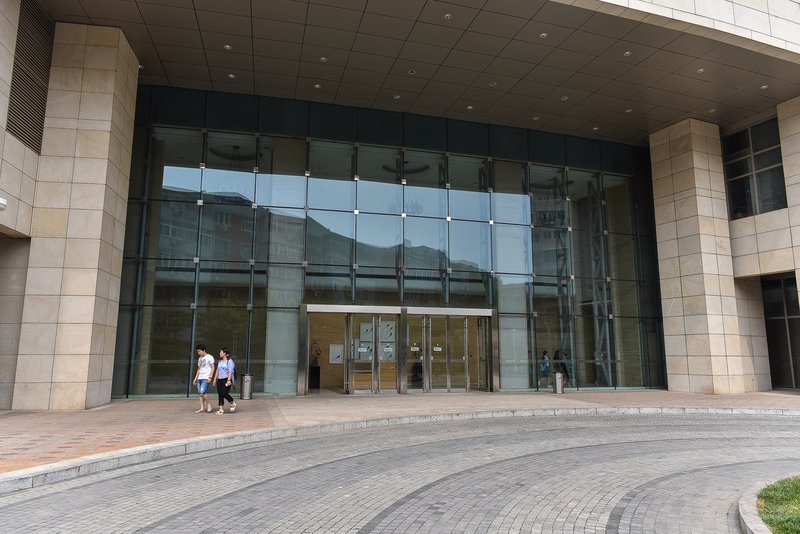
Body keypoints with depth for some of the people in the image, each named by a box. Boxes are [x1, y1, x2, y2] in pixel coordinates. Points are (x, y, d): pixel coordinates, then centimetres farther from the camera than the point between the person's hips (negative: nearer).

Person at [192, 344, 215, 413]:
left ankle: (209, 403, 1)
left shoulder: (209, 357, -4)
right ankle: (202, 408, 8)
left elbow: (213, 368, -7)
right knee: (200, 393, 4)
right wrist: (195, 378, 17)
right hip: (199, 378, 8)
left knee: (202, 392, -17)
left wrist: (210, 377, -15)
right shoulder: (199, 358, 18)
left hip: (206, 378, -8)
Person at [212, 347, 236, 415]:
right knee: (220, 394, 3)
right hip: (219, 379, 8)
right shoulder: (220, 362, 18)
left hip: (226, 379, -8)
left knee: (224, 393, -13)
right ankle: (221, 409, 7)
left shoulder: (229, 361, -6)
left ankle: (233, 404, 10)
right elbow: (217, 371, 22)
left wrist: (229, 380, -21)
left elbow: (230, 372, -14)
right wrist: (215, 379, 16)